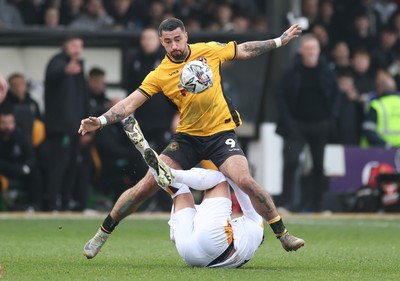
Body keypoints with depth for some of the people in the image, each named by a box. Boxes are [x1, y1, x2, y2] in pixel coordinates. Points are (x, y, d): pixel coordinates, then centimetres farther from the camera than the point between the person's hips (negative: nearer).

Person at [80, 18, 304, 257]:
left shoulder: (209, 51, -2)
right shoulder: (159, 76, -5)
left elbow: (245, 50, 13)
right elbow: (130, 103, -8)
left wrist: (280, 41, 16)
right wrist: (100, 121, -22)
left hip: (221, 133, -1)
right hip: (187, 137, 1)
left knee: (245, 181, -23)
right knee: (146, 186, -8)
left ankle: (283, 235, -10)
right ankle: (103, 233, 8)